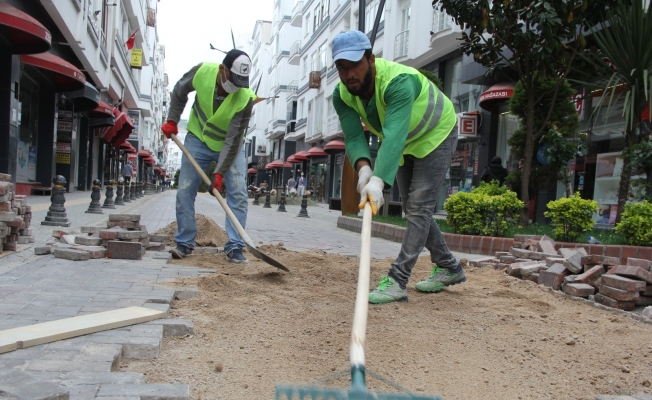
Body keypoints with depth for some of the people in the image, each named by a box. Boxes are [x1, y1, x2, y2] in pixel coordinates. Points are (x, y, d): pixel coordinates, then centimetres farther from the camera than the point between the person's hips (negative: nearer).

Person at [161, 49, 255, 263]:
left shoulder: (246, 98, -29)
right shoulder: (201, 72, -23)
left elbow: (233, 140, -27)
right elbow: (179, 93, 0)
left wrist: (220, 172, -30)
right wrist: (172, 120, -7)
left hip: (230, 145, -2)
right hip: (197, 139, 2)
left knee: (238, 193, -11)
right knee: (185, 191, -1)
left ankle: (234, 246, -5)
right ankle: (184, 243, 10)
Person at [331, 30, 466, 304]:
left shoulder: (399, 82, -41)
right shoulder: (342, 95, -20)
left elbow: (394, 136, -53)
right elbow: (353, 137, -27)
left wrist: (379, 181, -67)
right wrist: (363, 168, -49)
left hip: (436, 134, -7)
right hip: (404, 142, 7)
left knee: (419, 206, -15)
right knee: (411, 207, 10)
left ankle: (397, 281, -13)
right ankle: (449, 267, 25)